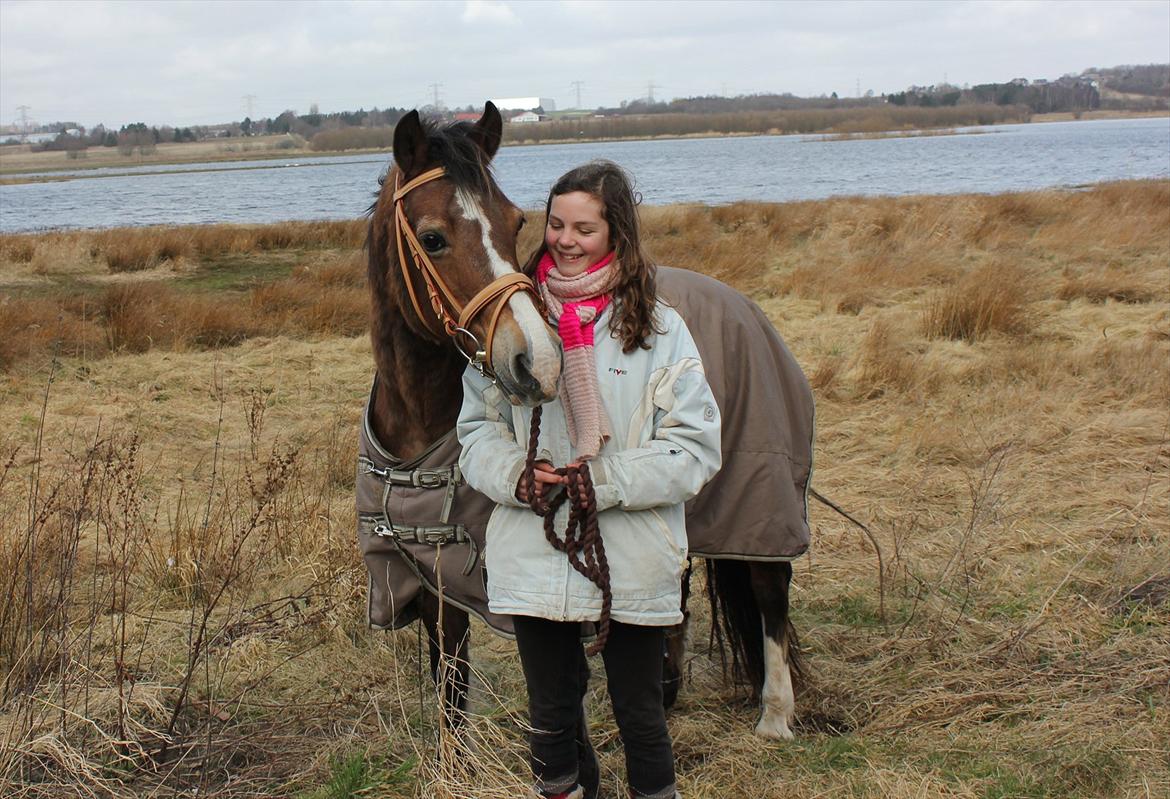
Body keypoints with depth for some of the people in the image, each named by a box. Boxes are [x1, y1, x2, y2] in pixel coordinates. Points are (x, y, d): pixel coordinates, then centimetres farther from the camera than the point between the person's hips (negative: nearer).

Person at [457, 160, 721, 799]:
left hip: (633, 561, -2)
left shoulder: (658, 330, -4)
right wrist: (514, 476, -12)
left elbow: (695, 446, -8)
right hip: (532, 558, 2)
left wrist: (604, 480, -19)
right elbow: (477, 424, 8)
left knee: (639, 713, 13)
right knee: (551, 715, 16)